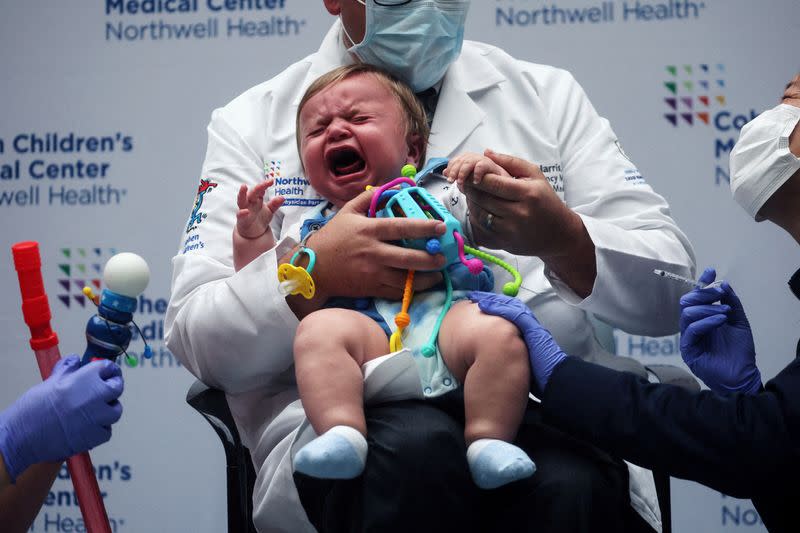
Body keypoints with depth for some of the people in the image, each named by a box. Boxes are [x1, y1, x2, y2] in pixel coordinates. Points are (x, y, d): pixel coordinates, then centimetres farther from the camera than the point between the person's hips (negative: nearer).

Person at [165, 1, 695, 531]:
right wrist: (311, 273, -13)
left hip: (535, 406, 1)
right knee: (418, 449, -35)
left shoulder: (549, 94, 19)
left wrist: (563, 239, -9)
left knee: (571, 485, -34)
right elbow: (194, 337, 6)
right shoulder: (253, 121, 15)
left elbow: (670, 289, 11)